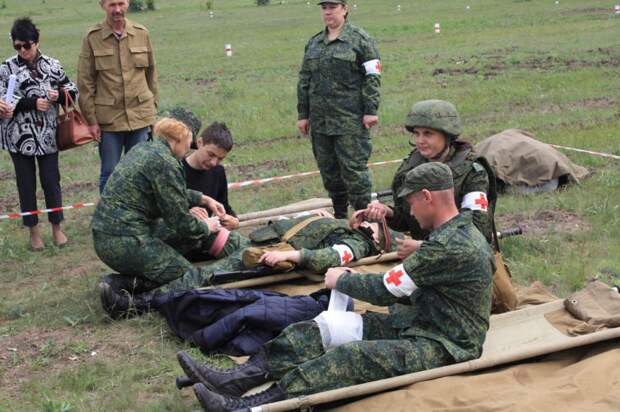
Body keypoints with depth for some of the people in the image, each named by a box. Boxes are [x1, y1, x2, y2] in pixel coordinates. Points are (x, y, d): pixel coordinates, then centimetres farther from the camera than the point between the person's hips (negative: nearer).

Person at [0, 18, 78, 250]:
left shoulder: (52, 65, 2)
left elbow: (72, 91, 8)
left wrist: (59, 96, -13)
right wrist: (32, 103, -18)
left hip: (47, 135, 1)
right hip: (19, 136, 0)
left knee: (51, 181, 5)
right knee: (26, 183, 8)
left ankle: (57, 227, 21)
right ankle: (34, 231, 20)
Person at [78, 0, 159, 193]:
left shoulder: (142, 34, 4)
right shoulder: (92, 38, -3)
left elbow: (151, 75, 11)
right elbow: (85, 83, -3)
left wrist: (153, 110, 10)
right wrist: (92, 119, -6)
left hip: (140, 117, 2)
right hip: (108, 119, -2)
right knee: (110, 173, 4)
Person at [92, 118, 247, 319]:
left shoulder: (142, 149, 13)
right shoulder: (165, 163, -14)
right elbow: (180, 222, -10)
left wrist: (204, 199, 31)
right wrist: (206, 227, 9)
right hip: (126, 241, -10)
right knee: (193, 279, -4)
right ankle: (128, 303, -22)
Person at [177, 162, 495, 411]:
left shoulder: (450, 246, -22)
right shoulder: (461, 232, 11)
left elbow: (386, 290, -17)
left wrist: (341, 281, -1)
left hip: (442, 348, -9)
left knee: (352, 356, -30)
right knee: (324, 326, -5)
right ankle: (235, 380, -14)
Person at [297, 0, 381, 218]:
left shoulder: (360, 40, -3)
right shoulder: (313, 43, 14)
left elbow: (372, 77, -6)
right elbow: (304, 80, 16)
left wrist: (370, 110, -12)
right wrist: (303, 114, 12)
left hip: (350, 119, -6)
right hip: (320, 120, 6)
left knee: (354, 168, -7)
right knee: (328, 170, 11)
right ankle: (339, 216, 23)